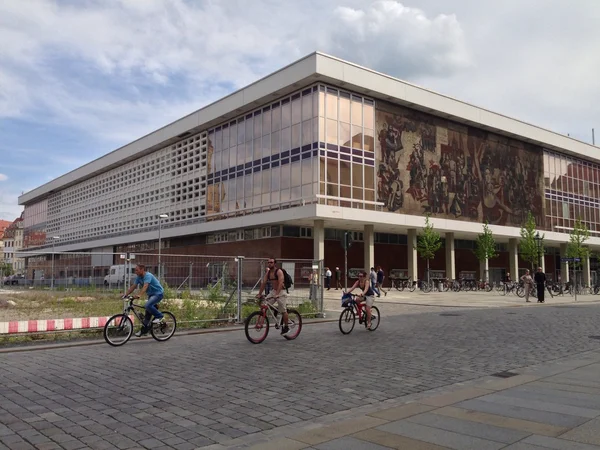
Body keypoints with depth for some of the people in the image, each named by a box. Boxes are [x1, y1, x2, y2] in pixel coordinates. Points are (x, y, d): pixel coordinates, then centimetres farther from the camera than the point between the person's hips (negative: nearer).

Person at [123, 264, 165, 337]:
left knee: (148, 305, -31)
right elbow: (133, 287, 2)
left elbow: (145, 286, -37)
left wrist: (139, 295, -49)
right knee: (148, 313, 8)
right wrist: (125, 295, -9)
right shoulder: (138, 277, 3)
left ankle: (159, 316, -12)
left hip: (158, 293, -9)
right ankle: (144, 330, 14)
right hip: (151, 294, 9)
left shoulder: (148, 276, -23)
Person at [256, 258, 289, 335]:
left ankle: (286, 327, 8)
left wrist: (277, 294, -37)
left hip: (281, 292, -7)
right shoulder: (268, 272, 5)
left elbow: (280, 283, -26)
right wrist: (259, 294, -1)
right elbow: (263, 283, 5)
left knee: (283, 310, -5)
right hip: (273, 291, 7)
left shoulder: (279, 271, -15)